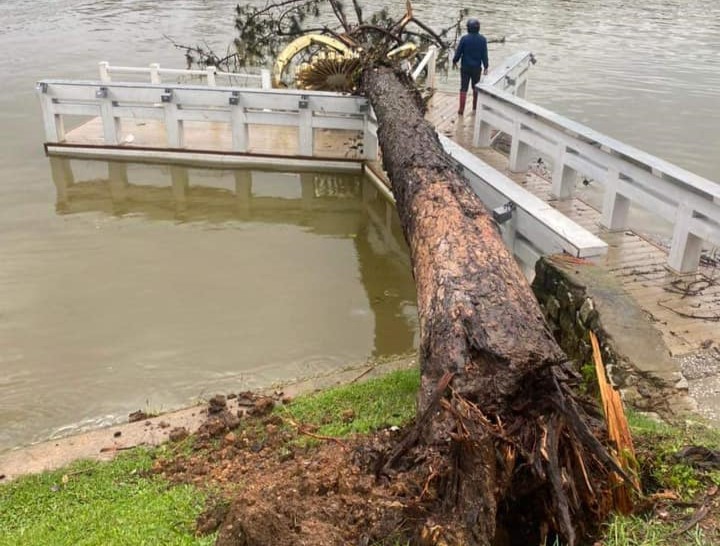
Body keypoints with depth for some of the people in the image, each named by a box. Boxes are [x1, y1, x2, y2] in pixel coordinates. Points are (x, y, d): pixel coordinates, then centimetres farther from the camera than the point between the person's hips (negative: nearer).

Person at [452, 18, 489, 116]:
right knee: (476, 87, 18)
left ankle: (461, 110, 2)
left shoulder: (464, 38, -13)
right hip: (477, 67, 2)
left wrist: (454, 61, 10)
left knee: (463, 88, 3)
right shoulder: (482, 39, -7)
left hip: (465, 67, -2)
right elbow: (484, 54, -6)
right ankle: (475, 107, 26)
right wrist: (485, 67, 2)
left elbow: (458, 52, -6)